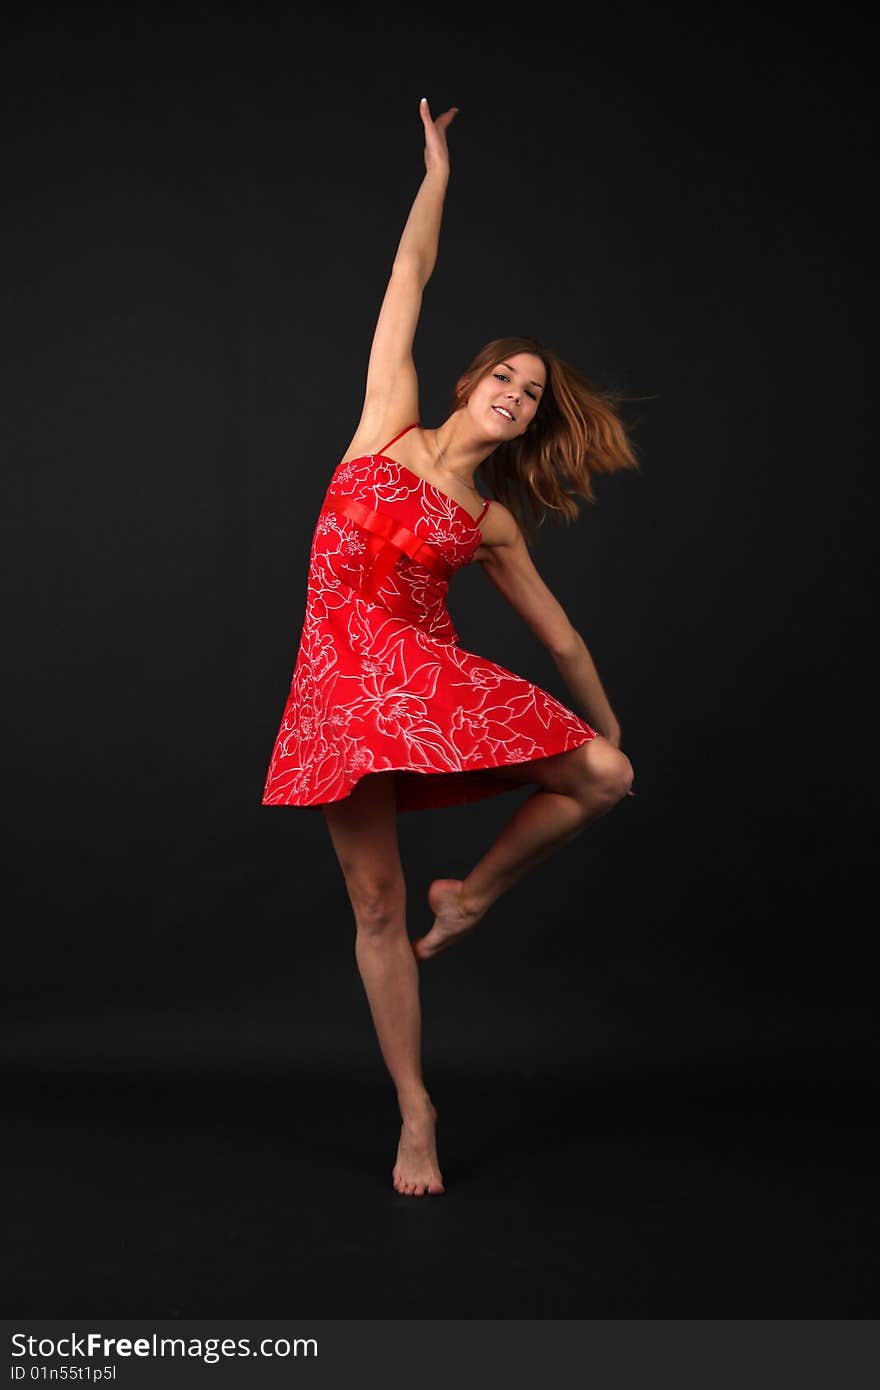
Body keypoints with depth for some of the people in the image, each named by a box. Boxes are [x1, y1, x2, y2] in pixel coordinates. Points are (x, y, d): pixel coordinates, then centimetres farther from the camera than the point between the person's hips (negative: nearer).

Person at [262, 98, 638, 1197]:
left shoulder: (492, 523, 10)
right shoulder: (390, 422, 7)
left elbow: (559, 637, 17)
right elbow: (411, 273, 10)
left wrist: (609, 732, 19)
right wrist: (437, 165, 13)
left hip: (434, 680, 2)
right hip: (343, 677, -2)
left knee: (605, 778, -13)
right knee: (375, 901, -2)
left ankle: (472, 893, 11)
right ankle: (416, 1116, 11)